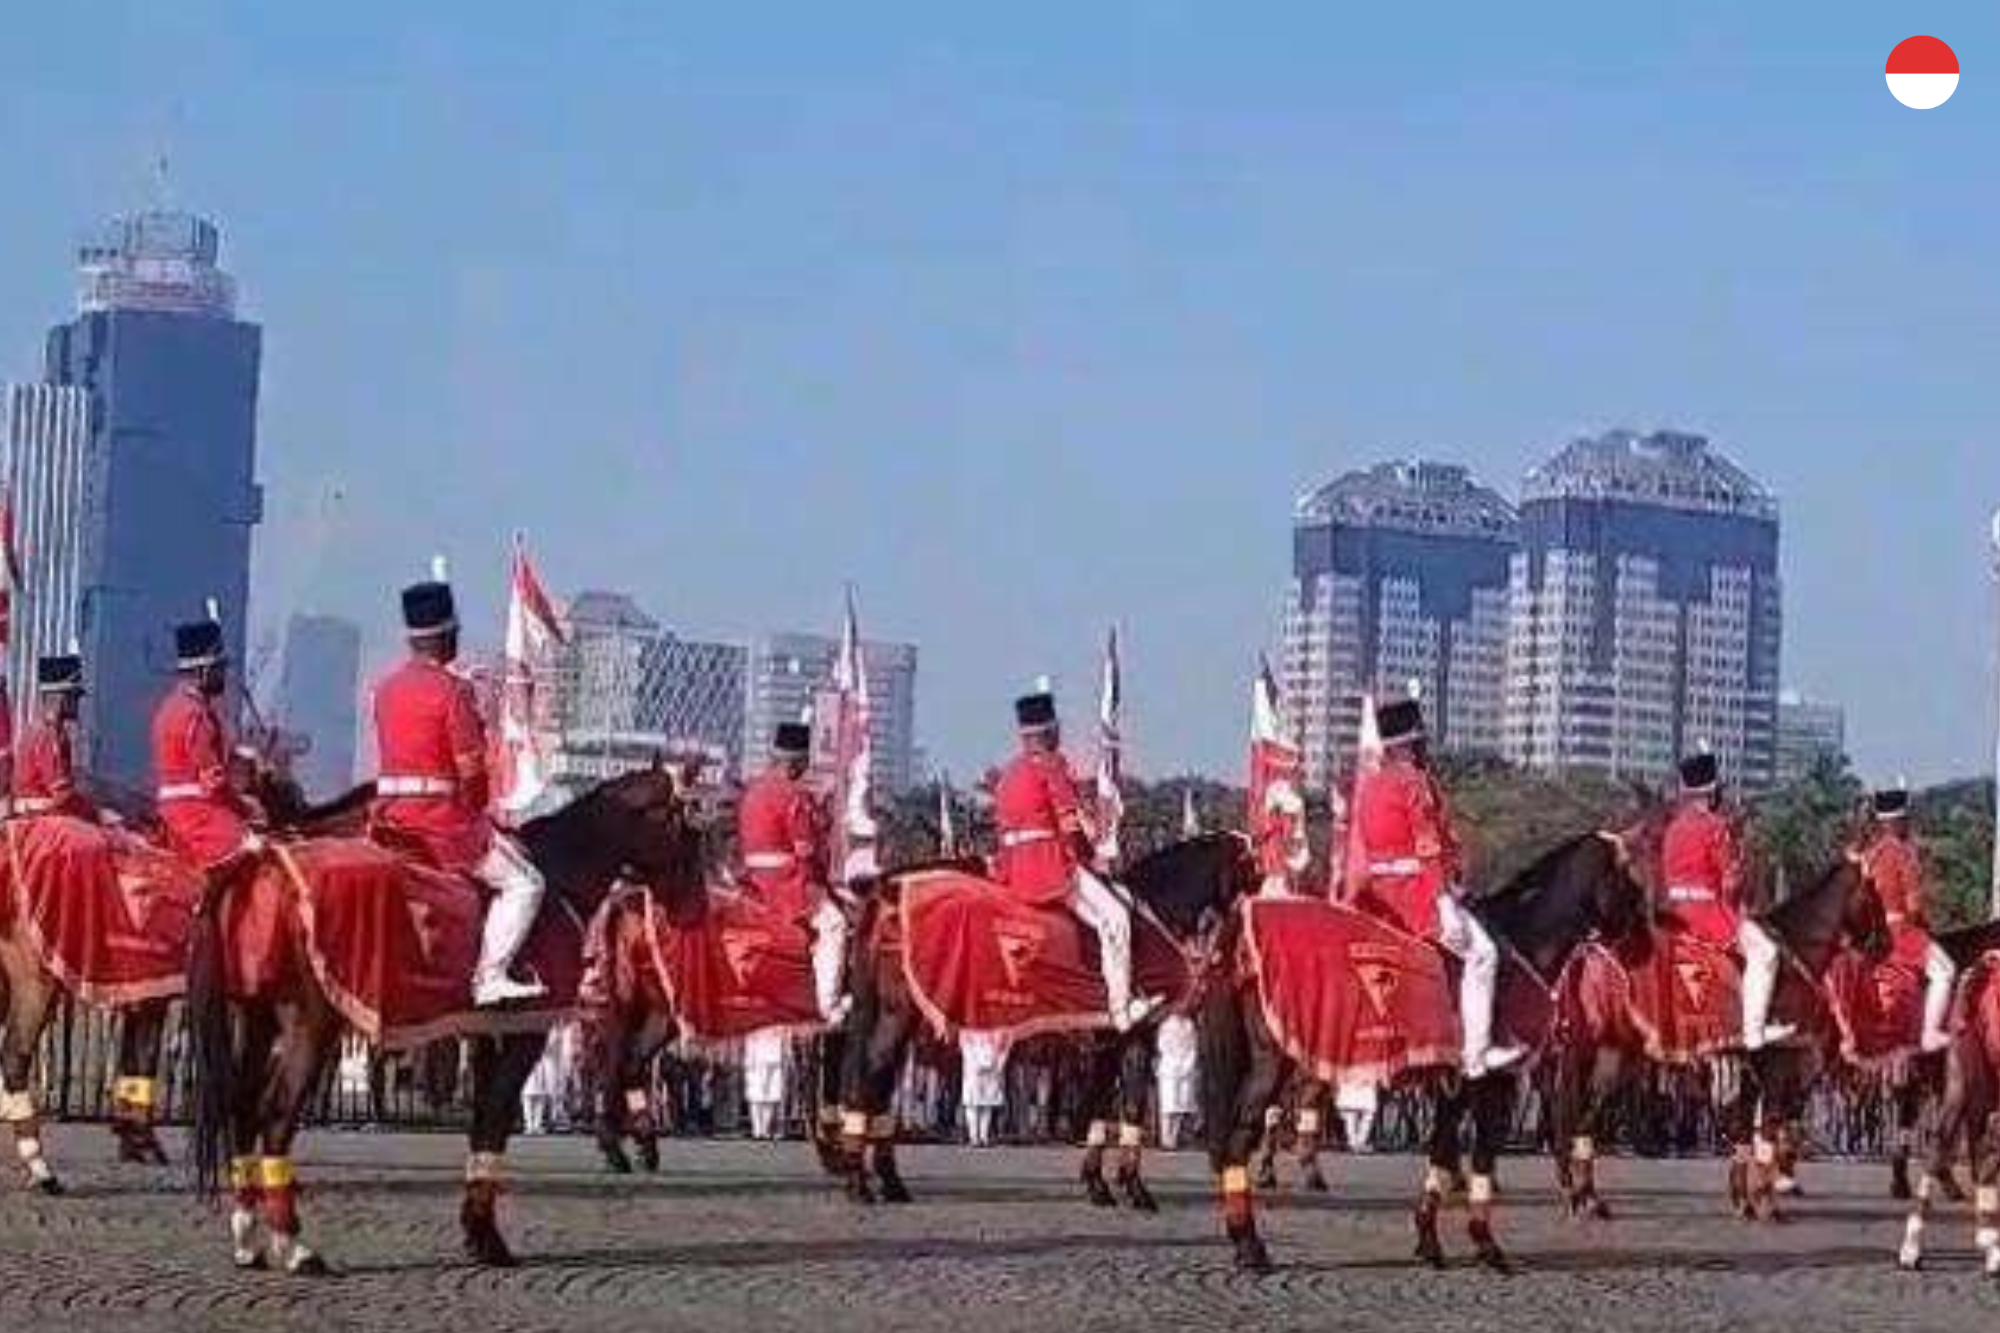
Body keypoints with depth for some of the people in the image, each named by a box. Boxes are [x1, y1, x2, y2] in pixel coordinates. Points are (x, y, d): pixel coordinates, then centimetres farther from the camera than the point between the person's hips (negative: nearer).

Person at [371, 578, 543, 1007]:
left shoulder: (386, 687, 11)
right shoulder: (452, 689, -12)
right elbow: (471, 768, -14)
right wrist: (476, 813, 4)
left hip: (389, 815, 8)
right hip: (442, 818, -8)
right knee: (523, 882, -1)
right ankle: (491, 978, -10)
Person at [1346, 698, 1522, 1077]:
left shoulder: (1367, 784, 13)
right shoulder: (1415, 783, -12)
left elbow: (1358, 846, 17)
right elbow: (1430, 848, -15)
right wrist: (1446, 900, -14)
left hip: (1375, 895, 10)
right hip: (1415, 889, -10)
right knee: (1481, 953, -7)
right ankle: (1477, 1055, -11)